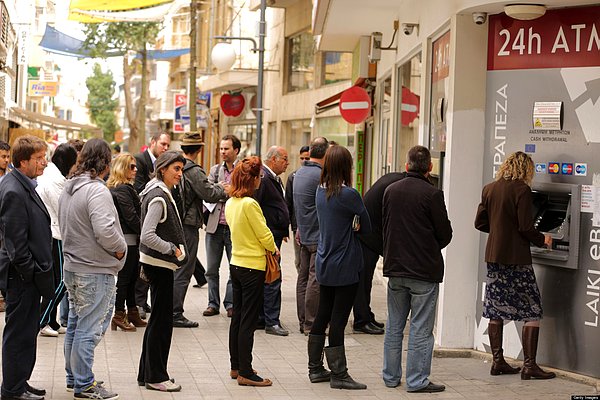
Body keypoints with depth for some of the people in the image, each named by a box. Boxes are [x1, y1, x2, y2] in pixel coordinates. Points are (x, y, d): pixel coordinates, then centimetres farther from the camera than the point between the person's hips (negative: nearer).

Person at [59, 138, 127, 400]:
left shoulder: (69, 189, 11)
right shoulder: (97, 190, -20)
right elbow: (105, 231, -27)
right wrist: (121, 248, -11)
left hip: (72, 266, 10)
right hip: (95, 271, -10)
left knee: (75, 326, 18)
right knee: (89, 329, -2)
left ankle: (74, 377, 29)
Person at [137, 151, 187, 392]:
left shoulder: (162, 194, 13)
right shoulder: (158, 197, -18)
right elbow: (147, 236, -26)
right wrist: (173, 250, -18)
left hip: (158, 264, 10)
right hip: (159, 264, -10)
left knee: (158, 320, 15)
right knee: (162, 320, -3)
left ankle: (147, 373, 23)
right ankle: (156, 377, 5)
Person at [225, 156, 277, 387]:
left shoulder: (230, 203, 6)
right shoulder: (249, 204, -20)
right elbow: (264, 234, -16)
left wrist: (267, 247, 9)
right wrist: (274, 250, 4)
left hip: (236, 264, 9)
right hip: (252, 267, -9)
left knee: (237, 318, 16)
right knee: (248, 322, -3)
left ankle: (236, 367, 24)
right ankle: (246, 373, 1)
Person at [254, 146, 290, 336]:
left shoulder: (274, 179, 17)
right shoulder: (263, 179, -16)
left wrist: (283, 231, 18)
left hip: (274, 236, 11)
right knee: (273, 279, -9)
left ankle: (261, 318, 22)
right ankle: (271, 322, -5)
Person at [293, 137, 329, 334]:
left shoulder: (299, 173, 12)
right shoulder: (320, 176, -18)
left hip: (305, 234, 9)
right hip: (319, 235, -9)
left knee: (303, 277, 11)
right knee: (316, 279, -5)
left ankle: (303, 321, 17)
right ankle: (311, 323, -3)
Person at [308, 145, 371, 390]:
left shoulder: (321, 191, 4)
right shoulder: (349, 195, -18)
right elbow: (367, 227, -10)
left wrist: (348, 227, -4)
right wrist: (354, 227, 5)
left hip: (324, 265, 8)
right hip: (345, 267, -8)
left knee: (322, 316, 15)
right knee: (338, 320, -2)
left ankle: (315, 369, 23)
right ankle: (338, 375, 5)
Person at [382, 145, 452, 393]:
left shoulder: (391, 190, 3)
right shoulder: (432, 194, -14)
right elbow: (445, 234, -7)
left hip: (395, 269, 6)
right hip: (424, 270, -5)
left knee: (394, 326, 15)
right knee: (420, 328, 1)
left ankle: (391, 376, 23)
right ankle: (417, 380, 4)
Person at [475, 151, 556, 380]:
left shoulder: (489, 189, 7)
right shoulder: (522, 190, -12)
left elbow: (480, 222, 11)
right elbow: (525, 228, -16)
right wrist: (542, 240, 1)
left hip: (493, 257, 7)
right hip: (516, 258, -7)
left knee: (495, 310, 11)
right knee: (532, 311, 1)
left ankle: (498, 362, 15)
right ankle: (529, 365, -1)